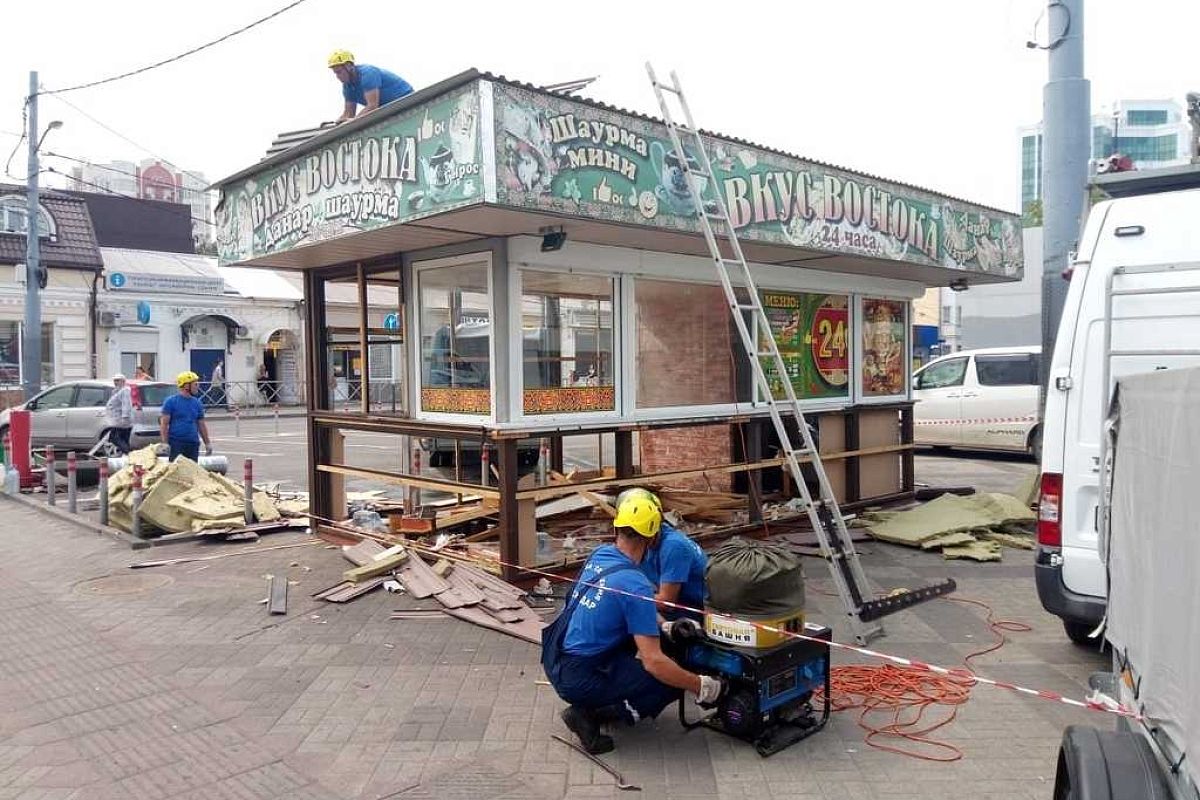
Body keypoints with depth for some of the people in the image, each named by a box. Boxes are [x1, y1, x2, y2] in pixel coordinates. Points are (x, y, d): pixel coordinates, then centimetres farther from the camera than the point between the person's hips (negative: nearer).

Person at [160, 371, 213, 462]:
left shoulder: (197, 403, 12)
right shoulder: (171, 401, -2)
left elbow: (201, 424, 16)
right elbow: (164, 423, -5)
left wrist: (207, 443, 13)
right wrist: (165, 443, -12)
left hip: (193, 444, 5)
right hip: (176, 443, -5)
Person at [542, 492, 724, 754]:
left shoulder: (599, 554, 1)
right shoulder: (636, 585, -22)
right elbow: (654, 662, -23)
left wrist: (663, 628, 15)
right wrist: (700, 686, -11)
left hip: (554, 663, 8)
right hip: (578, 680, -8)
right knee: (672, 681, -6)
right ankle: (591, 713, -7)